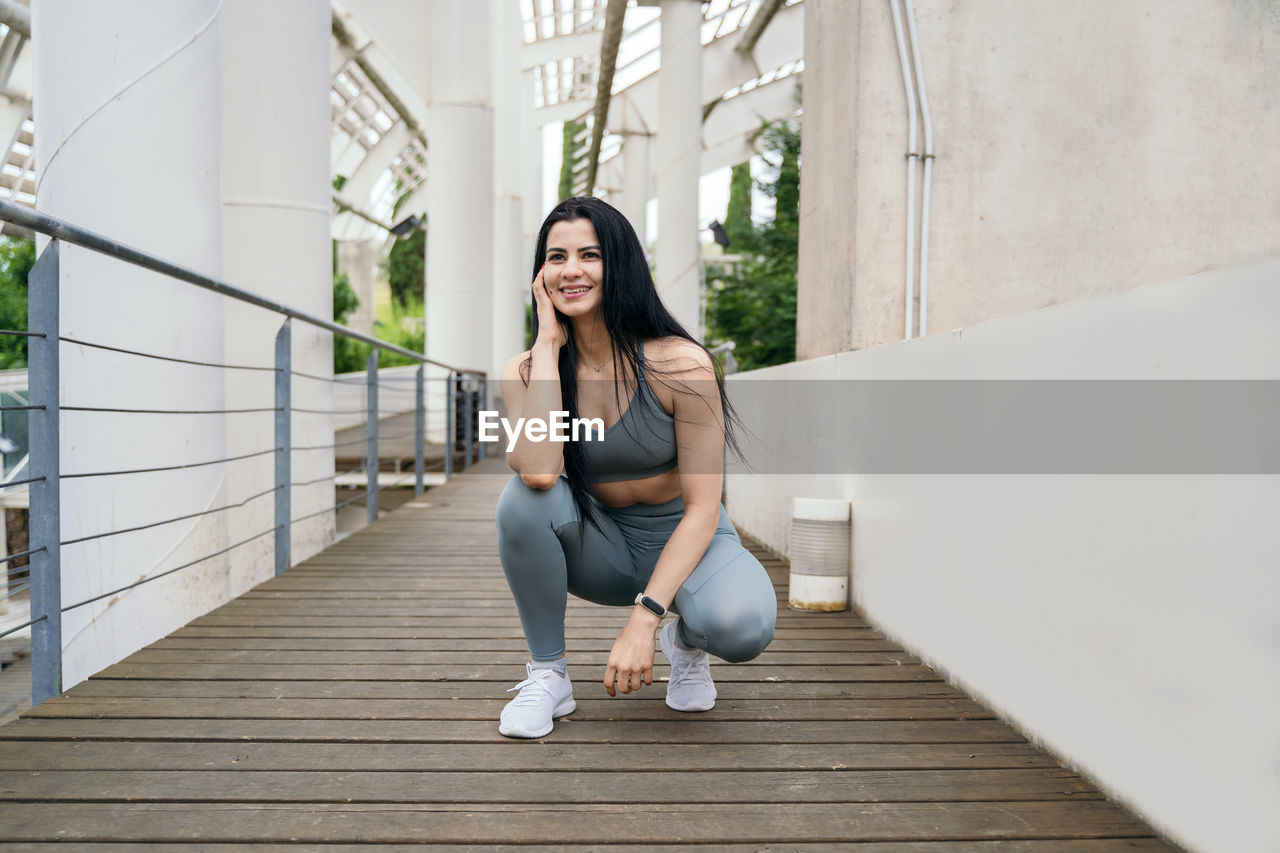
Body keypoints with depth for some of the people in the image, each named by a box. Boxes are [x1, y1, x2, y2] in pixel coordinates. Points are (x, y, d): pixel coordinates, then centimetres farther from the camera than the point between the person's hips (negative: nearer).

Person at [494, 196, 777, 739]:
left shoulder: (681, 365, -19)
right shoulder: (526, 371, -11)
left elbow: (701, 507, -18)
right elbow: (539, 470, -32)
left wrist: (643, 620, -27)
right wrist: (548, 341, -24)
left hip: (683, 540, -2)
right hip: (599, 550, 2)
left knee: (741, 625, -34)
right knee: (522, 499, -29)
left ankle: (685, 643, 6)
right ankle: (546, 674, -7)